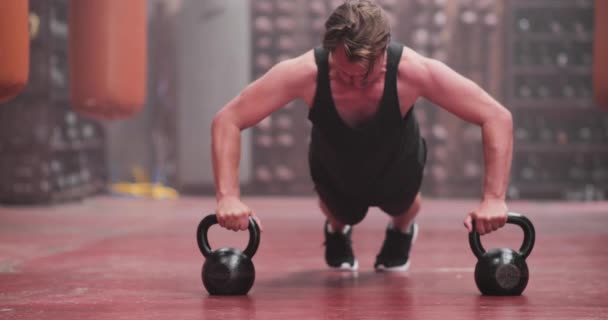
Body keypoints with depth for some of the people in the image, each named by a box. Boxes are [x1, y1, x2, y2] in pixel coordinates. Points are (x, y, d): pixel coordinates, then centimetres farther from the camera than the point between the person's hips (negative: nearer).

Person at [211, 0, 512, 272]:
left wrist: (493, 199, -46)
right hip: (334, 170, 0)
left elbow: (498, 118, -38)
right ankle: (337, 233, 60)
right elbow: (227, 121, -35)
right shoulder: (304, 73, -42)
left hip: (398, 169, 0)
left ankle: (401, 231, 59)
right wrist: (228, 197, -47)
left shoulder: (413, 70, -43)